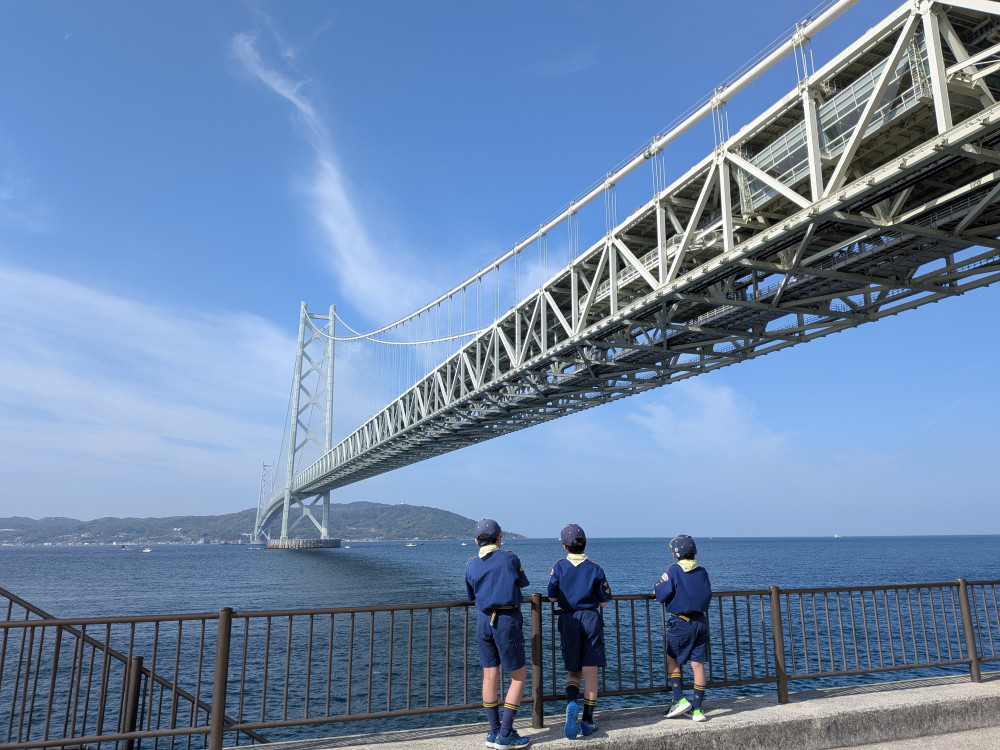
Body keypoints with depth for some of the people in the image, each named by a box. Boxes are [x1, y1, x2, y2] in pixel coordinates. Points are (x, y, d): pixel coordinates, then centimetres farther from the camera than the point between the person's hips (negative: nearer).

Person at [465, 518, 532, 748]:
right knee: (519, 676, 6)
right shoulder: (509, 558, -5)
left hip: (484, 621, 5)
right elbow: (522, 585, 10)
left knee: (489, 676, 12)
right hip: (508, 620, -4)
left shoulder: (471, 565, 5)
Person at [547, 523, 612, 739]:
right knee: (590, 672, 7)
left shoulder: (559, 567, -3)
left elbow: (552, 597, -2)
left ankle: (571, 704, -14)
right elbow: (604, 602, 2)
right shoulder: (596, 568, -2)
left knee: (573, 671, 13)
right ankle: (587, 721, 11)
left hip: (568, 620, 0)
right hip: (591, 618, 0)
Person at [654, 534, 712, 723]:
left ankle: (680, 700, 3)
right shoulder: (702, 571, 7)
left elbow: (663, 591, -18)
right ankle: (697, 709, 9)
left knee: (672, 660, 11)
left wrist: (656, 592, 4)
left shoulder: (675, 569, -10)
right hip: (701, 621, 5)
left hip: (681, 622, -5)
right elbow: (708, 594, 11)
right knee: (698, 663, 6)